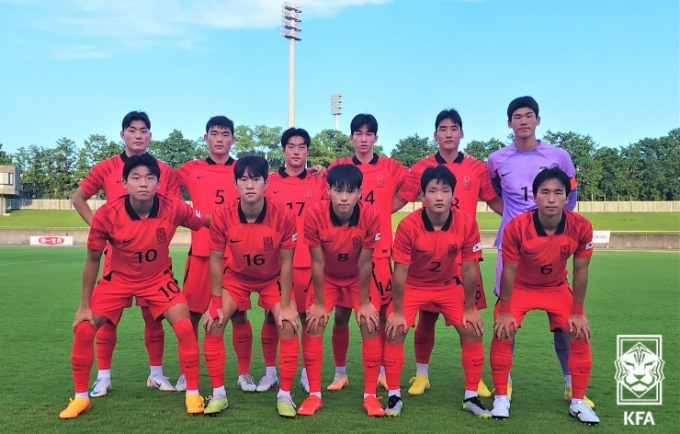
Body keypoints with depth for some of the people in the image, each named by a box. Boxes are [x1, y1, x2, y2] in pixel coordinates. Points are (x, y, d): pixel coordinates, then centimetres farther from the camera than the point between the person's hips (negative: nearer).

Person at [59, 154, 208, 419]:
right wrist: (84, 306, -7)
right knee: (83, 329, -6)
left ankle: (193, 394, 6)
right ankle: (80, 397, 16)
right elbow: (93, 260, -12)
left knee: (184, 328, -13)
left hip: (159, 278, 0)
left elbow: (209, 221, -4)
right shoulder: (107, 214, -25)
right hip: (118, 278, 0)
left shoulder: (173, 209, -24)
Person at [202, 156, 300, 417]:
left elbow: (286, 262, -17)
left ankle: (284, 395, 3)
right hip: (236, 276, 1)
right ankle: (218, 394, 4)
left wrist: (285, 305, -15)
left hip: (273, 278, -1)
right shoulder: (222, 215, -27)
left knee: (288, 326, -15)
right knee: (213, 324, -12)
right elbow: (216, 260, -14)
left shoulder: (284, 216, -29)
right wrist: (216, 303, -13)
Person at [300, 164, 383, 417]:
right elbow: (317, 262, -21)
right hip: (327, 277, 0)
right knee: (314, 324, -11)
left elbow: (365, 263, -20)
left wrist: (365, 302, -13)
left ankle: (370, 395, 0)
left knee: (370, 324, -12)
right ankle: (314, 395, 1)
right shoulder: (315, 215, -31)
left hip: (358, 277, 0)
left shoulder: (370, 216, -30)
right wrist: (319, 303, -14)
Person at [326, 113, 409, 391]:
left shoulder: (390, 167, 5)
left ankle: (383, 371, 21)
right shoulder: (339, 167, 4)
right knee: (341, 313, 3)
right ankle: (340, 373, 17)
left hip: (379, 251, 0)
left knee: (382, 313, 6)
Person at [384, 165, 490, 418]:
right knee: (395, 331, -13)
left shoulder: (466, 223, -23)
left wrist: (469, 308, -6)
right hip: (413, 285, -1)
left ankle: (471, 397, 12)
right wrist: (397, 312, -13)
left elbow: (469, 268, -12)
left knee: (472, 331, -6)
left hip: (449, 285, 2)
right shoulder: (408, 225, -29)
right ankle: (394, 396, 4)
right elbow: (400, 270, -19)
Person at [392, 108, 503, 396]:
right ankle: (421, 375, 21)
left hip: (465, 253, 1)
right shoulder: (421, 168, 2)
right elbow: (397, 201, 5)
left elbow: (495, 202, 12)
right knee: (426, 316, 6)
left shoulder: (477, 168, 5)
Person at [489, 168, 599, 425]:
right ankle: (501, 397, 2)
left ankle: (578, 402, 10)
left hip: (557, 288, 2)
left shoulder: (581, 227, -25)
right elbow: (509, 271, -20)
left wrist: (577, 313, -8)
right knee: (503, 333, -16)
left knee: (580, 335, -7)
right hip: (520, 287, -2)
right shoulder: (516, 226, -31)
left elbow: (580, 271, -12)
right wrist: (505, 312, -15)